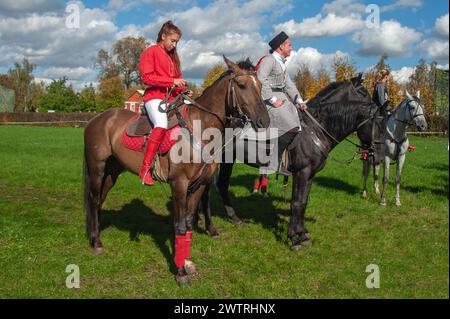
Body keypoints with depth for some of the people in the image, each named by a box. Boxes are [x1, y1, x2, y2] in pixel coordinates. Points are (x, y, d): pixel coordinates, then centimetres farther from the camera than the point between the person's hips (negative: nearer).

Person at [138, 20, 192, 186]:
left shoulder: (173, 56, 23)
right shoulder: (150, 52, 1)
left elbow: (177, 78, 22)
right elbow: (146, 77, -11)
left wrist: (184, 90, -1)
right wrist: (172, 81, -18)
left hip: (173, 97, 8)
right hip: (155, 96, -8)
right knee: (162, 125, -33)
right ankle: (145, 169, -33)